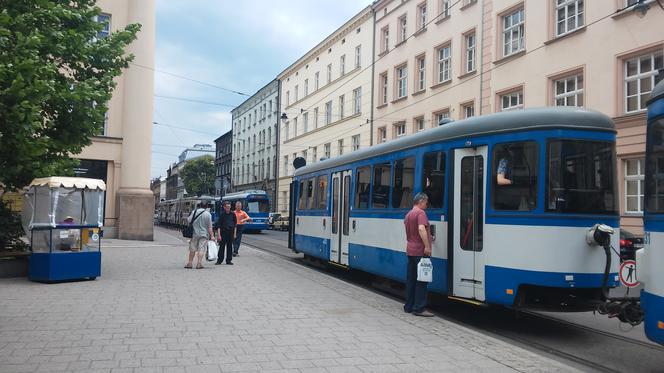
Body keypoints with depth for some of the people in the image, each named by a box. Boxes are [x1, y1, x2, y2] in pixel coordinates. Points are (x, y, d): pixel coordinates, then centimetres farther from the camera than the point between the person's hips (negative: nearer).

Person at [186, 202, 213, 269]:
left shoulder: (194, 212, -3)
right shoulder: (208, 214, -6)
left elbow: (189, 220, 1)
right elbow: (209, 227, -6)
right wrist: (212, 235, -2)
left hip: (195, 233, 2)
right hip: (204, 234, -2)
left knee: (192, 249, 12)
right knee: (201, 249, 0)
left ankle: (190, 263, 19)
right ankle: (199, 263, -5)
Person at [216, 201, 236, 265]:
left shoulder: (233, 214, 4)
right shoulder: (222, 214, -5)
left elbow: (235, 224, 11)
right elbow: (218, 225, -5)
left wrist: (234, 233, 8)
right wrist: (218, 235, -12)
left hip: (230, 233, 3)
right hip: (223, 232, -3)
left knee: (229, 246, 6)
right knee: (222, 246, 0)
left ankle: (229, 260, 14)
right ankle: (219, 260, 8)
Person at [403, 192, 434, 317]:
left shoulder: (408, 215, 18)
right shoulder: (420, 213, -10)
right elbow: (421, 229, -25)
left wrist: (428, 237, 34)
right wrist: (427, 246, -26)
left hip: (410, 250, 9)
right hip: (420, 251, -9)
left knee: (410, 279, 11)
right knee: (421, 280, -5)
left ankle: (409, 306, 15)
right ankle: (419, 308, -5)